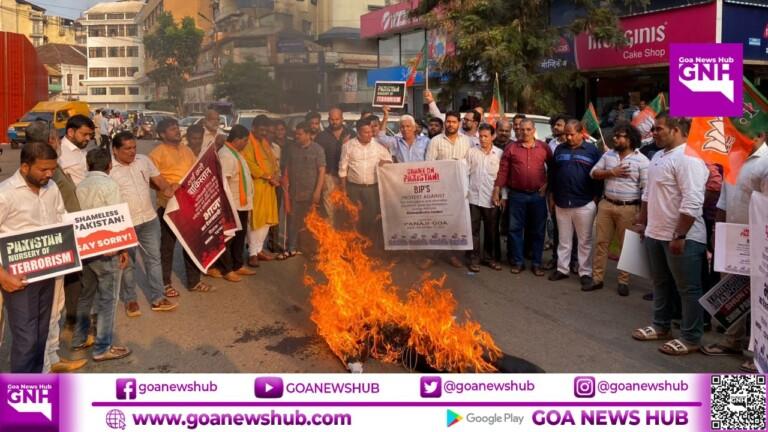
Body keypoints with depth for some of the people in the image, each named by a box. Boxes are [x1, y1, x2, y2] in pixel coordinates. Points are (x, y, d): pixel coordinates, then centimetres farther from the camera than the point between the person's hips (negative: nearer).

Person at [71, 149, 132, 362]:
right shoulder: (109, 185, -12)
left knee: (86, 295, 19)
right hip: (106, 249, -7)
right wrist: (123, 249, -9)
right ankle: (103, 348, 6)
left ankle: (79, 339, 30)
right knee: (107, 299, 1)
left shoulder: (80, 186, 6)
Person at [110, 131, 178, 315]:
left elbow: (158, 178, 11)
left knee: (154, 258, 9)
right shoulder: (108, 168, -12)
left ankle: (157, 298, 19)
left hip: (149, 219, 5)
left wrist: (167, 188, -11)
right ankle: (130, 300, 24)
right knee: (127, 263, 9)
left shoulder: (144, 160, 2)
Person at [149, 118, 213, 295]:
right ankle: (165, 283, 16)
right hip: (168, 205, -6)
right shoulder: (157, 153, -8)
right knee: (167, 244, 4)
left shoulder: (187, 150, 13)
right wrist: (167, 186, -27)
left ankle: (194, 281, 24)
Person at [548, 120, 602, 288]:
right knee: (563, 239, 11)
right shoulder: (560, 149, 8)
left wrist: (596, 197, -3)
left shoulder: (592, 150, -2)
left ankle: (585, 273, 10)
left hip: (584, 203, -3)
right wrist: (552, 196, 11)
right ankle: (562, 269, 20)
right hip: (561, 203, 3)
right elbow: (552, 174, 13)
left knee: (585, 241, 3)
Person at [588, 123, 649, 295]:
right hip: (606, 205, 4)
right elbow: (594, 173, 7)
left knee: (626, 246, 6)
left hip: (628, 208, -4)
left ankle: (623, 282, 17)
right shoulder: (608, 155, 7)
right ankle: (597, 278, 15)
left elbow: (646, 187, -9)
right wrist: (611, 172, -10)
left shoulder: (641, 160, -7)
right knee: (601, 242, 6)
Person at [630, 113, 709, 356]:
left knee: (688, 289, 2)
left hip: (682, 238, -10)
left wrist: (679, 236, -25)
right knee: (660, 284, 20)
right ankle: (661, 326, 34)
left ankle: (691, 338, 12)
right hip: (655, 234, 10)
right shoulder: (659, 156, 13)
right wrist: (641, 223, 21)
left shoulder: (688, 159, -19)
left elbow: (691, 203, -25)